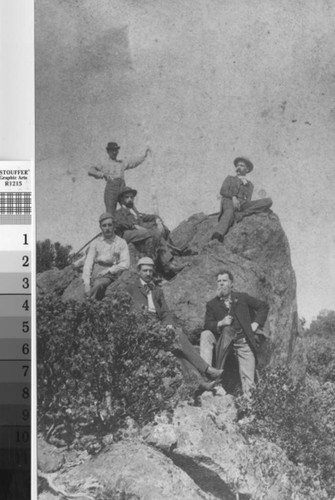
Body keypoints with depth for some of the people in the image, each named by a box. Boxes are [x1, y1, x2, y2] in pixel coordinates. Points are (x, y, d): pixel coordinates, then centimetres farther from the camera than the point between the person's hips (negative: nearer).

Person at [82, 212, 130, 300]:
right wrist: (87, 284, -7)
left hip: (112, 273, -2)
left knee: (98, 284, -34)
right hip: (96, 271, 2)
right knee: (98, 285, -33)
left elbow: (125, 264, 0)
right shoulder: (95, 243, 14)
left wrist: (108, 270, -12)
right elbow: (88, 264, 7)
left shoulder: (121, 243, 10)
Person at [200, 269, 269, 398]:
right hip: (226, 340, 1)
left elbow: (263, 306, 13)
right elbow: (207, 325, 1)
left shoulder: (242, 298, 11)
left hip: (244, 342, 0)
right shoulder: (212, 304, 10)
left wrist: (256, 323, 1)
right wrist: (220, 323, -18)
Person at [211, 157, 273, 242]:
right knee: (229, 213, -42)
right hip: (229, 202, -3)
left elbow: (248, 200, 15)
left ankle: (241, 214, -33)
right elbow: (223, 191, 8)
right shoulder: (229, 178, 28)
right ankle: (216, 238, -67)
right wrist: (233, 197, -12)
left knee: (268, 201, -20)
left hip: (243, 204, 3)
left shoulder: (250, 185, 33)